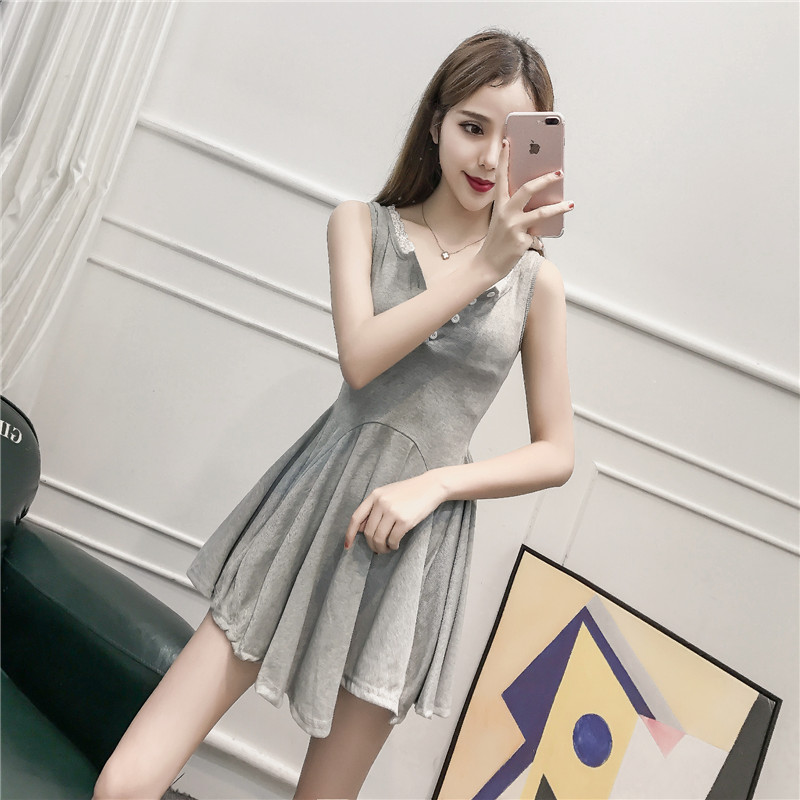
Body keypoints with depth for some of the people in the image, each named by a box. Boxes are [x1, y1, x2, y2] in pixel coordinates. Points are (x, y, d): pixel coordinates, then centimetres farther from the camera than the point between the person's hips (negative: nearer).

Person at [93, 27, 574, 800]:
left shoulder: (536, 279, 4)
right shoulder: (361, 223, 4)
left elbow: (556, 453, 4)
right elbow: (360, 357, -13)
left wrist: (434, 481, -9)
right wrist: (483, 265, -17)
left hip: (413, 541, 0)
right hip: (312, 512, 0)